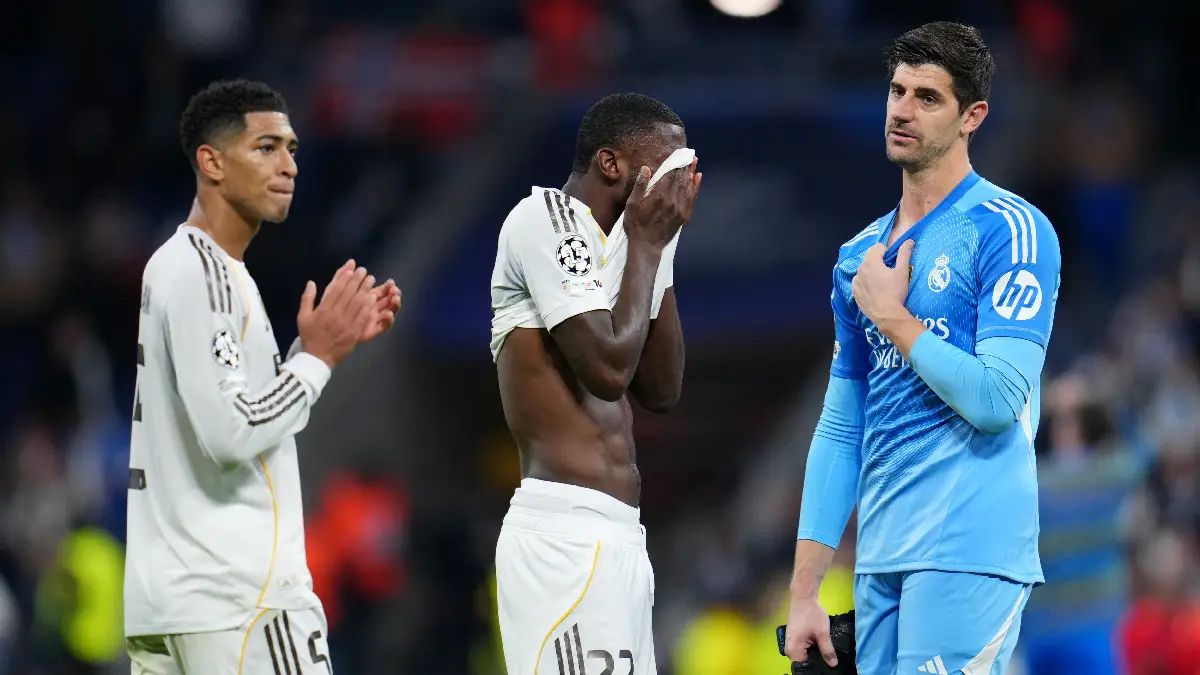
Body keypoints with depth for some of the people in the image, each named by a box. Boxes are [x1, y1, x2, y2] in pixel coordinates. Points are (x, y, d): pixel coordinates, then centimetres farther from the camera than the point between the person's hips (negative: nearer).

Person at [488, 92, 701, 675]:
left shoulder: (599, 237, 20)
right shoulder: (547, 218, -8)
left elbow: (659, 391, 19)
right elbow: (608, 369, -17)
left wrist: (660, 251, 14)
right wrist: (646, 244, -5)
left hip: (609, 535, 10)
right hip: (568, 533, -10)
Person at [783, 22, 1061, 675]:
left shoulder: (1008, 230, -6)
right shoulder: (861, 256, 16)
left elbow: (997, 400, -15)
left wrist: (892, 315, -5)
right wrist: (803, 593, 12)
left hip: (966, 555, -7)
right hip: (879, 564, 7)